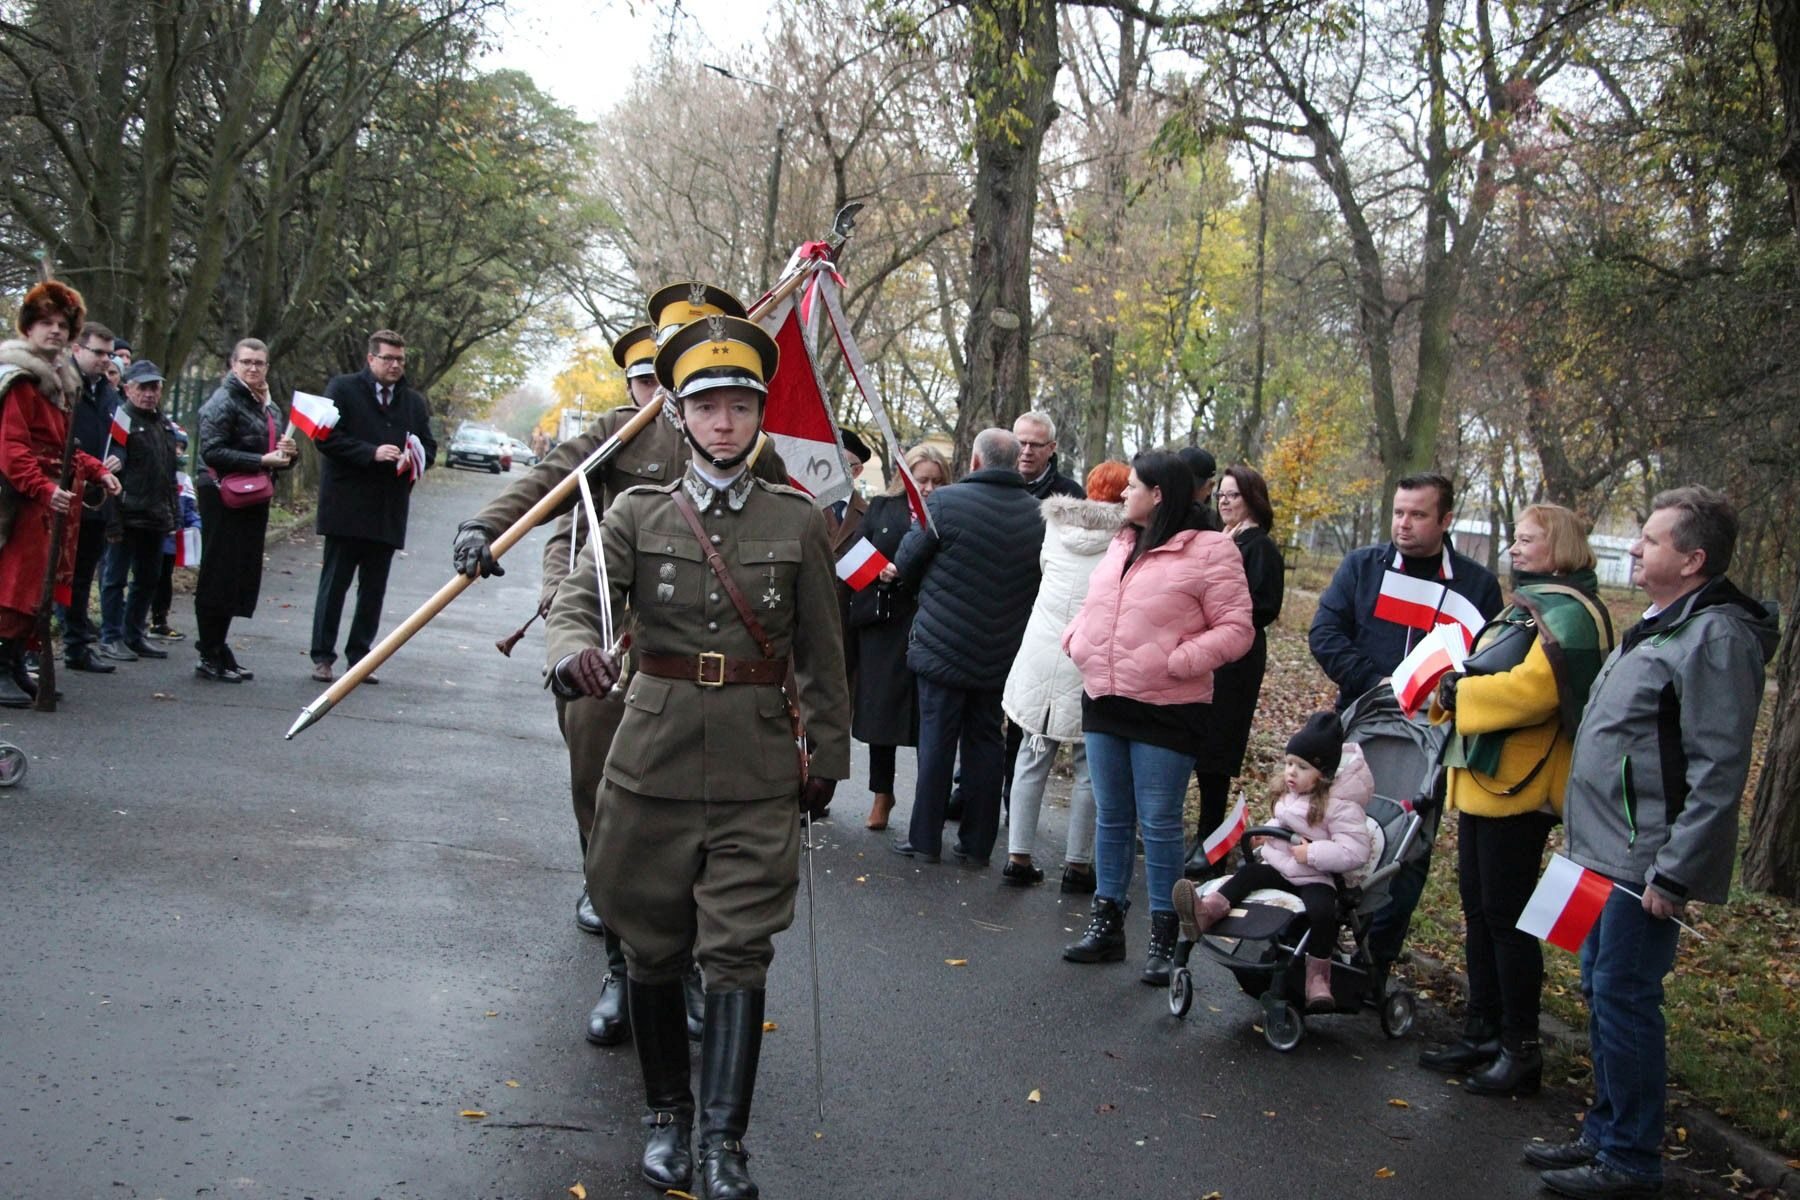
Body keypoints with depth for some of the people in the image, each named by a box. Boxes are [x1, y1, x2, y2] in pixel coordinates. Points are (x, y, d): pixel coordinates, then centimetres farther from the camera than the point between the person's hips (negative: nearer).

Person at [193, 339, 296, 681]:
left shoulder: (269, 407, 18)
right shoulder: (223, 401, -8)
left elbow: (276, 457, 25)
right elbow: (212, 451, -18)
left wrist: (285, 454, 1)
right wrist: (262, 461, -22)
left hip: (253, 500, 8)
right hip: (223, 498, -8)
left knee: (242, 577, 10)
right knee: (219, 576, -4)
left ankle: (217, 650, 20)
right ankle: (211, 656, 2)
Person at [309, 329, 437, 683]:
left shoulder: (414, 402, 14)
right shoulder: (343, 389, 1)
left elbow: (429, 448, 16)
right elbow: (328, 438, -8)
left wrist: (412, 459, -7)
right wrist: (372, 453, -18)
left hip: (388, 513, 4)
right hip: (346, 506, -4)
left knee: (374, 589, 7)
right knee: (334, 584, 1)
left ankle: (359, 656, 15)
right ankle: (322, 656, 6)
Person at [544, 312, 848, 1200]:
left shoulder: (798, 520, 3)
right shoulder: (640, 513, 2)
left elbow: (821, 651, 8)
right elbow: (577, 597, -9)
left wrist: (827, 753, 9)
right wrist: (573, 650, -32)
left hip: (758, 768, -1)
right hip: (655, 755, 1)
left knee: (738, 951, -5)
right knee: (652, 947, 11)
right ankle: (665, 1116, 27)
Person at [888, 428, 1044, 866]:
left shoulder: (946, 501, -13)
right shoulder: (1038, 513, 1)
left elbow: (907, 563, -5)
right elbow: (1039, 581, 9)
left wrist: (923, 584, 18)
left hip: (943, 646, -4)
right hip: (1002, 652, 4)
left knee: (937, 739, 4)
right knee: (986, 740, 10)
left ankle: (925, 839, 10)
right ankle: (977, 844, 14)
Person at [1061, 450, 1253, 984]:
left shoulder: (1209, 550, -10)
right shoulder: (1122, 544, 13)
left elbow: (1235, 630, -12)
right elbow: (1093, 606, 23)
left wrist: (1177, 661, -21)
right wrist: (1077, 640, 4)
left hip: (1166, 711, -7)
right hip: (1104, 701, 7)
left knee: (1159, 825, -1)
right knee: (1110, 819, 14)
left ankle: (1163, 936, 10)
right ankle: (1107, 924, 25)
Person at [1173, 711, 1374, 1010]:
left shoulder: (1339, 805, -15)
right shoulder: (1289, 794, 10)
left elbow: (1355, 851, -21)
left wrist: (1312, 854, -25)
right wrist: (1264, 836, 11)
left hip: (1316, 878, -6)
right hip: (1280, 868, 6)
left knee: (1322, 910, -30)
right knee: (1248, 875, -17)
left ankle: (1317, 978, -18)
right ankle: (1205, 912, -38)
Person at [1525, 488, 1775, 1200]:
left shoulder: (1717, 637, -17)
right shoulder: (1660, 625, 15)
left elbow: (1718, 770, -22)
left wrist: (1674, 872, -22)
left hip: (1647, 864, -10)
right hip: (1609, 850, 10)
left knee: (1624, 996, -4)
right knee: (1602, 990, 16)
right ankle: (1605, 1134, 29)